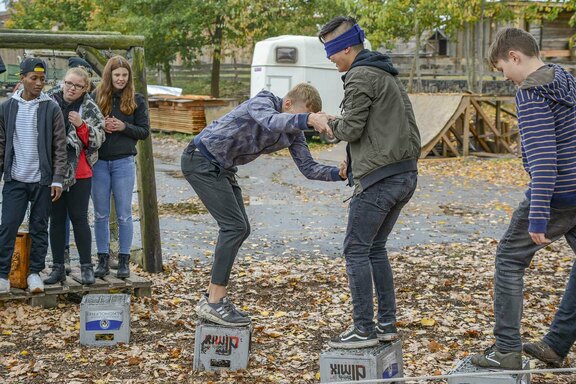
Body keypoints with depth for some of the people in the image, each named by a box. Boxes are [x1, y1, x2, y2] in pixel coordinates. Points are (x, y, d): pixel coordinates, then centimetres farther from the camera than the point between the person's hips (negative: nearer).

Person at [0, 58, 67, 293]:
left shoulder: (51, 108, -1)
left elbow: (60, 147, -2)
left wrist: (57, 180, -8)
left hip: (43, 180, -1)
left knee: (39, 228, 7)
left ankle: (35, 272, 17)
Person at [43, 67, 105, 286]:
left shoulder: (90, 109, 0)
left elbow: (97, 140, -2)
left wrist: (81, 125, -16)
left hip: (79, 173, -2)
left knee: (79, 219, 2)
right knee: (56, 220, 8)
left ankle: (86, 267, 10)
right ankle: (58, 267, 16)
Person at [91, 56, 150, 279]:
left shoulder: (137, 101, 2)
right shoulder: (95, 97, 3)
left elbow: (145, 131, 2)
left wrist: (124, 127, -14)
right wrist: (100, 126, -12)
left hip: (123, 162, -1)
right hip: (98, 162, 1)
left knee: (124, 214, 4)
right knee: (101, 215, 7)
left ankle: (124, 260, 12)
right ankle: (103, 259, 16)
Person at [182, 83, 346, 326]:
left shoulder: (293, 133, 2)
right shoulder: (262, 102, -20)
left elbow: (308, 168, -2)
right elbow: (272, 121, -44)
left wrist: (339, 173, -20)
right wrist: (308, 119, -60)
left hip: (222, 168, 9)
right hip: (201, 160, -9)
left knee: (240, 229, 6)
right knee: (234, 226, -15)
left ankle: (213, 297, 15)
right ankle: (215, 302, -11)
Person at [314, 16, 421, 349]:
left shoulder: (361, 77, -11)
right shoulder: (387, 74, 19)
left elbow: (352, 128, -14)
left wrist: (331, 124, 7)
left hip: (379, 178, -9)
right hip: (405, 174, 9)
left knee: (356, 250, -2)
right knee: (375, 248, 16)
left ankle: (364, 329, -1)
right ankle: (387, 323, 16)